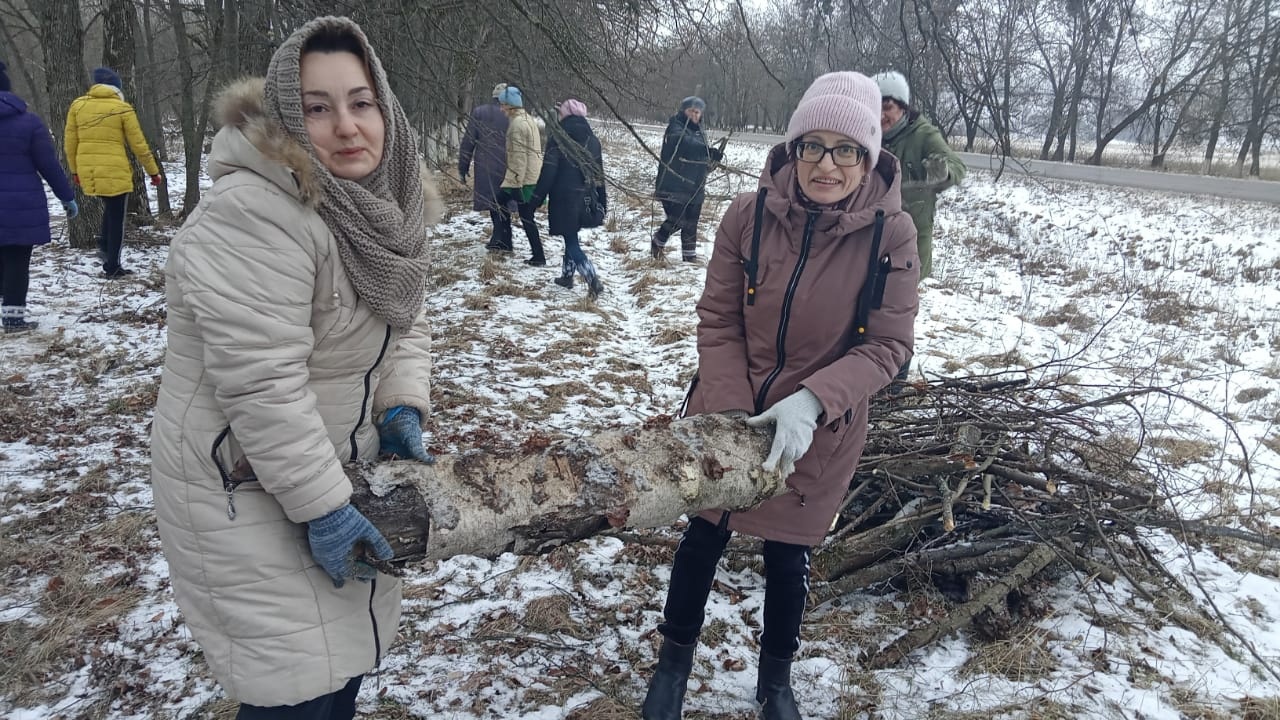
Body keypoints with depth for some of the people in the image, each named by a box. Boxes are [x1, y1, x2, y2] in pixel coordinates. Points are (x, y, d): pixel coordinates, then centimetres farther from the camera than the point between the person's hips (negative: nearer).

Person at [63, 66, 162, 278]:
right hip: (115, 172, -4)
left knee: (110, 208, 29)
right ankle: (112, 266, 10)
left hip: (87, 171, 5)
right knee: (116, 219, 6)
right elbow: (139, 145, -3)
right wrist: (153, 171, 7)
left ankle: (104, 246, 14)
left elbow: (69, 141, 9)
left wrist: (75, 170, 21)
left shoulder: (78, 105, 6)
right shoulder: (122, 108, -5)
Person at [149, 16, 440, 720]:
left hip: (343, 461, 8)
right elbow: (261, 382, -30)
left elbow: (403, 317, 7)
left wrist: (403, 405, -9)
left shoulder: (379, 204, 0)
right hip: (247, 486, -8)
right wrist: (321, 505, -25)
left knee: (347, 648, 20)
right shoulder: (255, 214, -28)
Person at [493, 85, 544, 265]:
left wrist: (516, 183, -20)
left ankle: (539, 257, 3)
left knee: (526, 218, -2)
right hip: (533, 176, 10)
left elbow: (519, 156, -21)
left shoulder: (517, 124, -17)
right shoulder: (527, 119, 13)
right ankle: (505, 242, 28)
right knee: (501, 200, 21)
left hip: (523, 179, -10)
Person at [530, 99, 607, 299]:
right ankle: (567, 275, 31)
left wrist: (536, 199, -7)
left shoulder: (558, 139, -12)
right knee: (572, 236, 22)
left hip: (564, 198, -6)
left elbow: (548, 172, -14)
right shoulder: (592, 140, 6)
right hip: (586, 199, 6)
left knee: (571, 241, -3)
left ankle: (592, 278, -19)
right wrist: (602, 202, 18)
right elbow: (599, 173, 11)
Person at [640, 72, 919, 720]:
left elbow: (887, 346, -14)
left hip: (818, 432, -1)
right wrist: (730, 412, -18)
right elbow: (717, 320, -9)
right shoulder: (749, 214, -15)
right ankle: (674, 659, 45)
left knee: (788, 555, 16)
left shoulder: (890, 233, -16)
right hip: (729, 416, 1)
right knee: (704, 535, 18)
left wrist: (811, 402, -28)